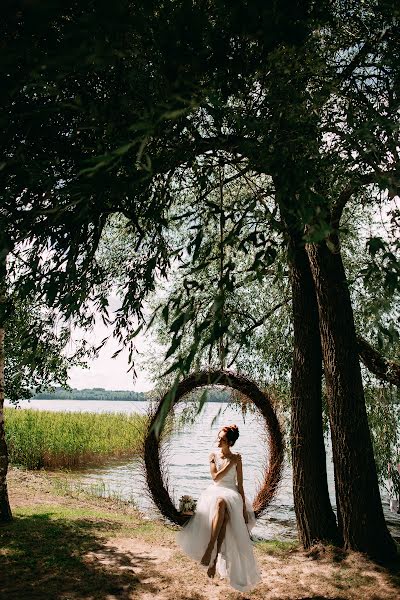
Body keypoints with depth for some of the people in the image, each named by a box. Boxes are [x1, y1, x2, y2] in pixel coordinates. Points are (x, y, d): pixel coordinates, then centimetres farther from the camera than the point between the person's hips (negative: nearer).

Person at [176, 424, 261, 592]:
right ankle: (215, 557, -33)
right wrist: (230, 464, -8)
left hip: (231, 493, -1)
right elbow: (215, 477, -2)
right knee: (220, 503, -36)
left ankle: (211, 550, -36)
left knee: (221, 502, -38)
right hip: (215, 491, 1)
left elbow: (240, 484, 3)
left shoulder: (236, 458, 2)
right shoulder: (213, 455, 8)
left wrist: (244, 507, 0)